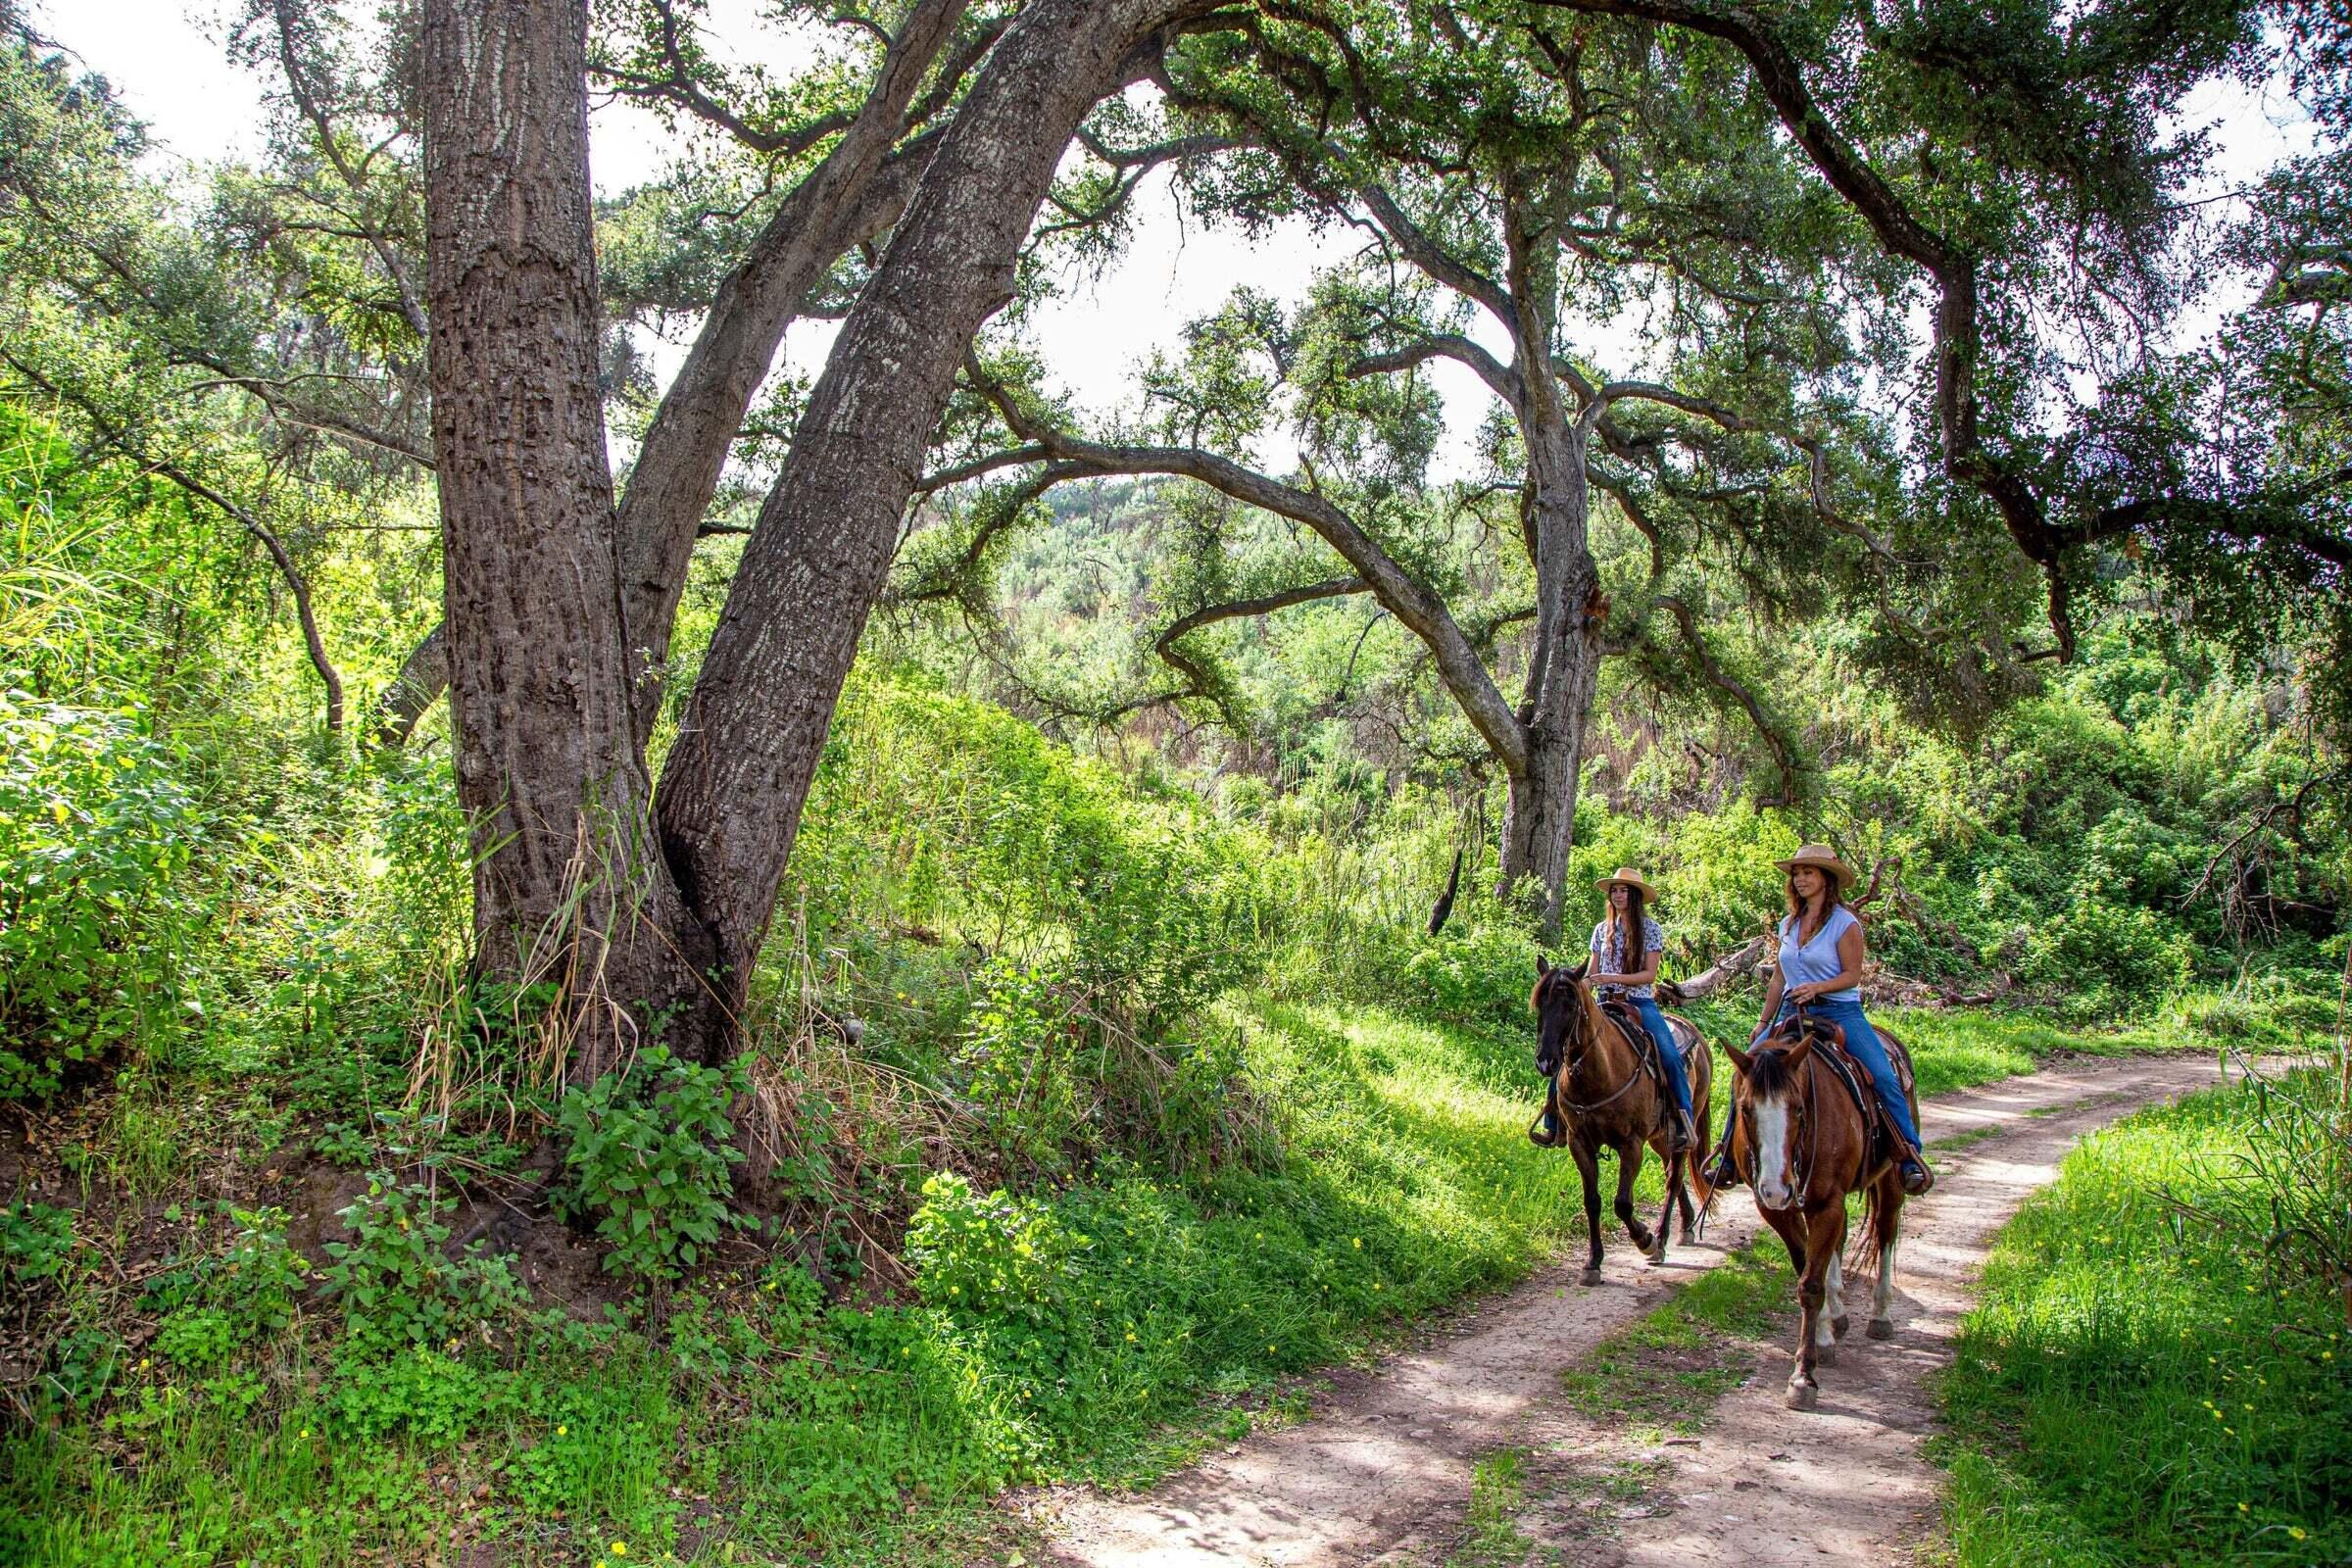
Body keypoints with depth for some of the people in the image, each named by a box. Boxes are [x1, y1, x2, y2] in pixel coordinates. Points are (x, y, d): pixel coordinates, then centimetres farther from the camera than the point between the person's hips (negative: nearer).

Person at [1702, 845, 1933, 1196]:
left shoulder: (1845, 923, -3)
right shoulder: (1788, 925, 13)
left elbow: (1852, 975, -8)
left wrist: (1817, 987, -25)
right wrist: (1764, 1023, 16)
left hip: (1839, 1011, -5)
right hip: (1792, 1012, 5)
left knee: (1885, 1079, -21)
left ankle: (1910, 1158, -10)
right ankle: (1729, 1158, -1)